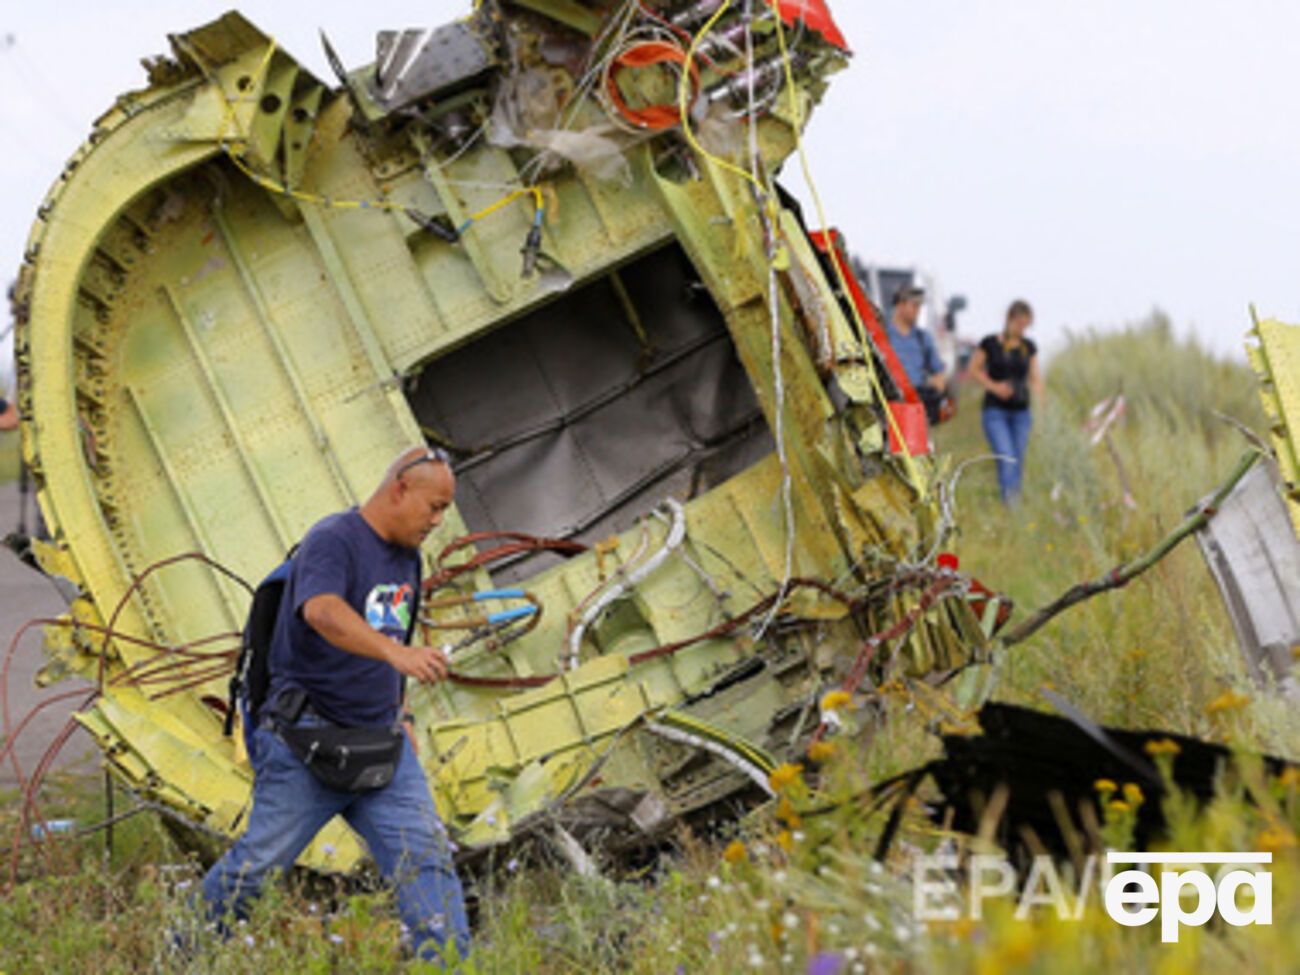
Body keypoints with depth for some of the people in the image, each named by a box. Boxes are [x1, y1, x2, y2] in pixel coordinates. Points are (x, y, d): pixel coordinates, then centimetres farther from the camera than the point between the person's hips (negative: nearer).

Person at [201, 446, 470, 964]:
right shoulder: (333, 541, -14)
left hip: (381, 745, 7)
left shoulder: (406, 557, 14)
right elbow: (323, 612, -34)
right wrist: (395, 652, -48)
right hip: (309, 738, -7)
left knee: (426, 854, -5)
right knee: (261, 861, -1)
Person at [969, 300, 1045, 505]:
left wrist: (1041, 398, -4)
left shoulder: (1029, 347, 8)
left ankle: (1016, 502, 15)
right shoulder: (990, 343, -3)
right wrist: (993, 386, -11)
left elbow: (1034, 378, 13)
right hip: (995, 411, -4)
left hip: (1021, 411, 4)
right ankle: (1009, 502, -28)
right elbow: (974, 370, 4)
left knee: (1018, 462, 5)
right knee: (1006, 457, -19)